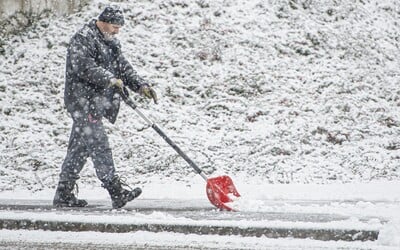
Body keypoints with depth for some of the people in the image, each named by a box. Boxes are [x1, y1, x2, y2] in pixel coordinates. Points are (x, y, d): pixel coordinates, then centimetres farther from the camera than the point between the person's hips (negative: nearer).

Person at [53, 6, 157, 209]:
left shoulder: (111, 43, 19)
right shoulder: (82, 39, -11)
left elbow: (123, 67, 17)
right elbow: (83, 66, -24)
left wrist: (141, 86, 2)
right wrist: (110, 79, -29)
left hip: (96, 103, 10)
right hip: (83, 100, -10)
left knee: (80, 147, 11)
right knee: (98, 144, -13)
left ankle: (63, 194, 16)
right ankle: (116, 191, -18)